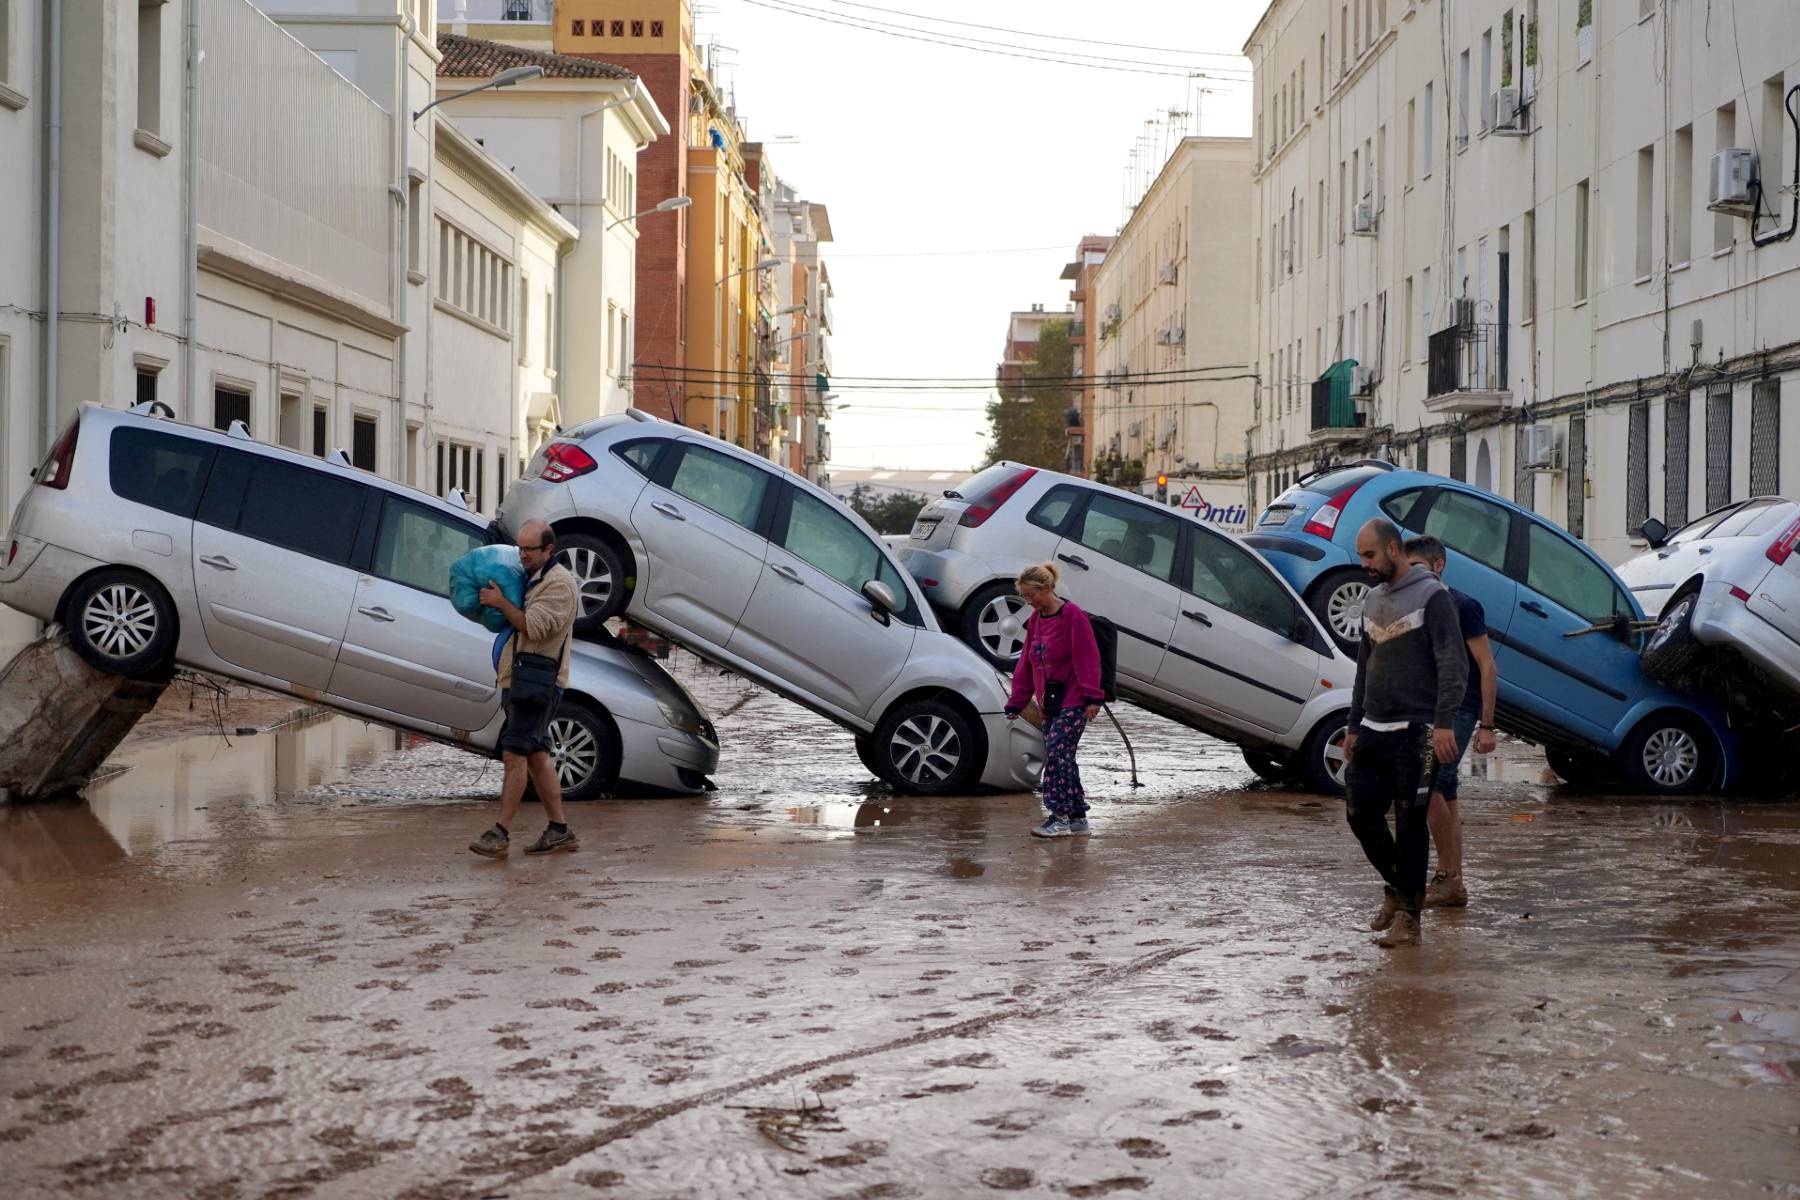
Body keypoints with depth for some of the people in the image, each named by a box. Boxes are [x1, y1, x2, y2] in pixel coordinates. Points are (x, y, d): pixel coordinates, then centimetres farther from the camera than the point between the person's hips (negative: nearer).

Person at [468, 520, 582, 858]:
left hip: (536, 681, -10)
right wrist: (492, 603, 13)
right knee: (537, 755, 10)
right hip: (518, 679, 10)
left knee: (514, 753, -13)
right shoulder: (530, 579, 21)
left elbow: (534, 627, -20)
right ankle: (559, 830, 15)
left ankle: (501, 833, -13)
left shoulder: (559, 583, -10)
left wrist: (500, 602, -14)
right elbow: (515, 624, 31)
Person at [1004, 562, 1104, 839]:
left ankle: (1059, 817, -13)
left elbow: (1087, 659, -14)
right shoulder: (1035, 619, 13)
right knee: (1061, 757, 8)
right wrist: (1016, 703, 17)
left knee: (1056, 752, -16)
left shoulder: (1072, 616, -11)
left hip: (1073, 702, -8)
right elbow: (1026, 662, 18)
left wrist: (1092, 697, -19)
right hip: (1049, 703, 8)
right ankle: (1078, 818, 15)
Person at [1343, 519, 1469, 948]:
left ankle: (1408, 917, 1)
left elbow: (1453, 665, -14)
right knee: (1361, 813, 5)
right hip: (1373, 731, 7)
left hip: (1413, 732, -7)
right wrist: (1354, 726, 20)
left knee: (1410, 823, -5)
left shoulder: (1432, 595, -7)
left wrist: (1444, 723, -23)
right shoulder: (1372, 599, 17)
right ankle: (1396, 888, 26)